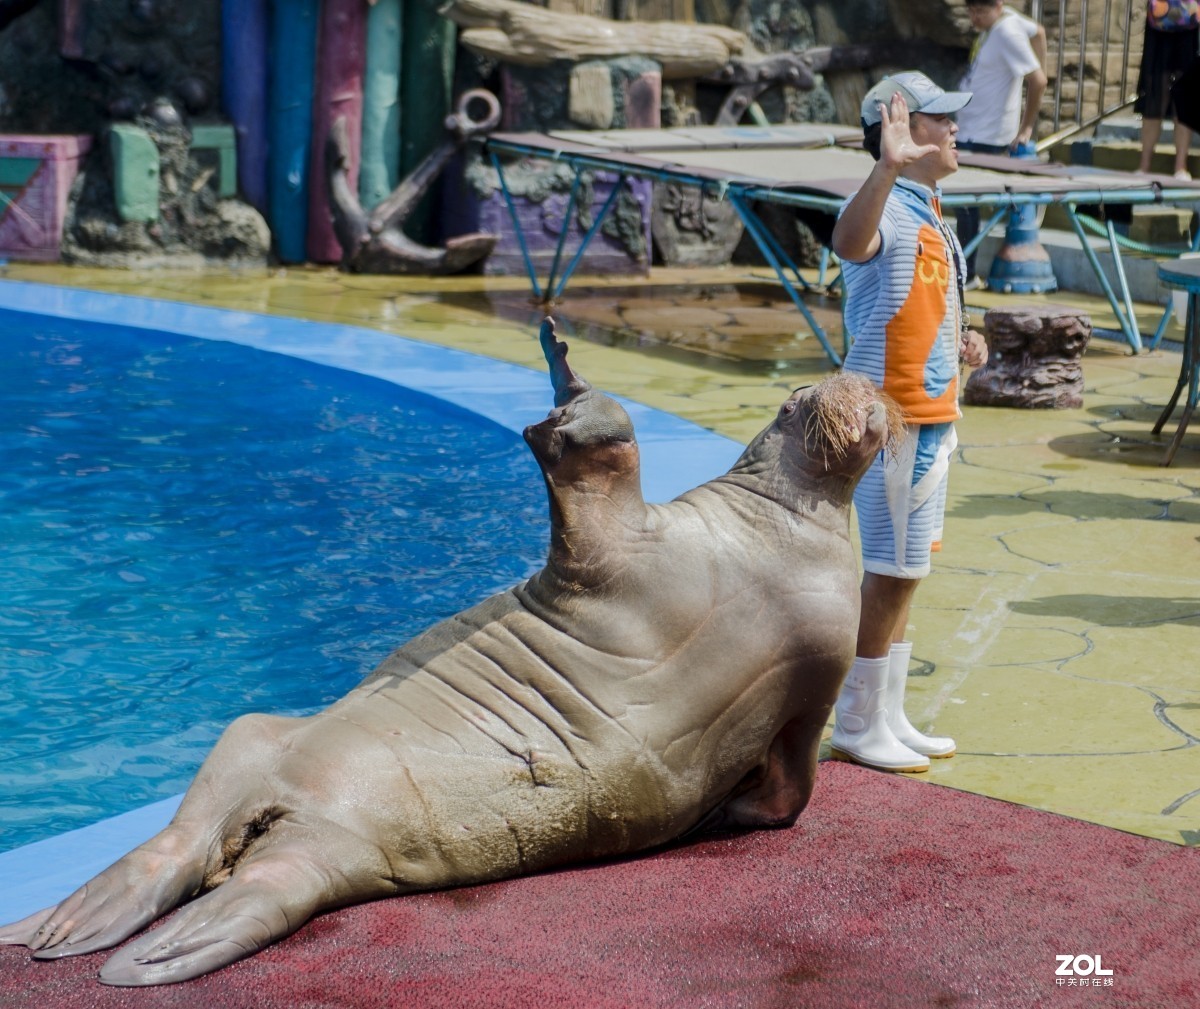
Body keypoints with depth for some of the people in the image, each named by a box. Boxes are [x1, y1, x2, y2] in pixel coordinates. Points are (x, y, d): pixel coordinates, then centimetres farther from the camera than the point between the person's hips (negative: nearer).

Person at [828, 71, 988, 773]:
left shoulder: (931, 214, 15)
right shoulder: (888, 210, -16)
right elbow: (850, 243, -42)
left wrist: (963, 342, 11)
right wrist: (887, 167, -57)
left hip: (933, 415, 10)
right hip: (892, 419, -10)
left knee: (905, 572, 15)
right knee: (893, 574, -4)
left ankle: (889, 719, 25)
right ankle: (856, 728, 8)